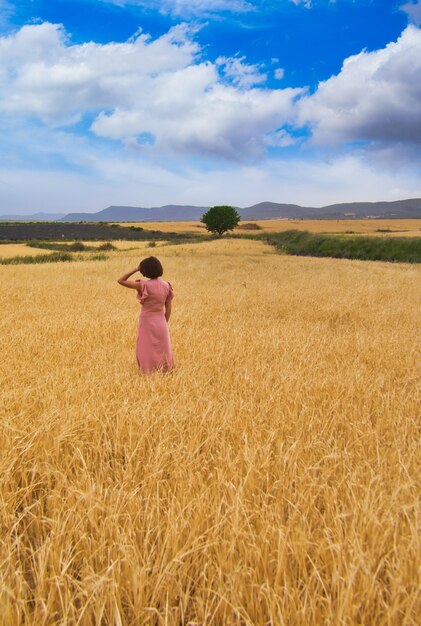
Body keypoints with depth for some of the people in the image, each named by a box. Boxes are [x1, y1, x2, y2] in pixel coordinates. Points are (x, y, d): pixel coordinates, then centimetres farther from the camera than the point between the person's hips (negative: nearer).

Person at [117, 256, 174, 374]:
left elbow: (120, 281, -13)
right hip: (160, 323, 5)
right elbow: (168, 309, 1)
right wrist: (164, 325, 12)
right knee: (162, 354, 17)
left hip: (147, 323, -5)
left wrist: (136, 269, -8)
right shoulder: (166, 286, -3)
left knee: (147, 354, 8)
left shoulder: (144, 285, -18)